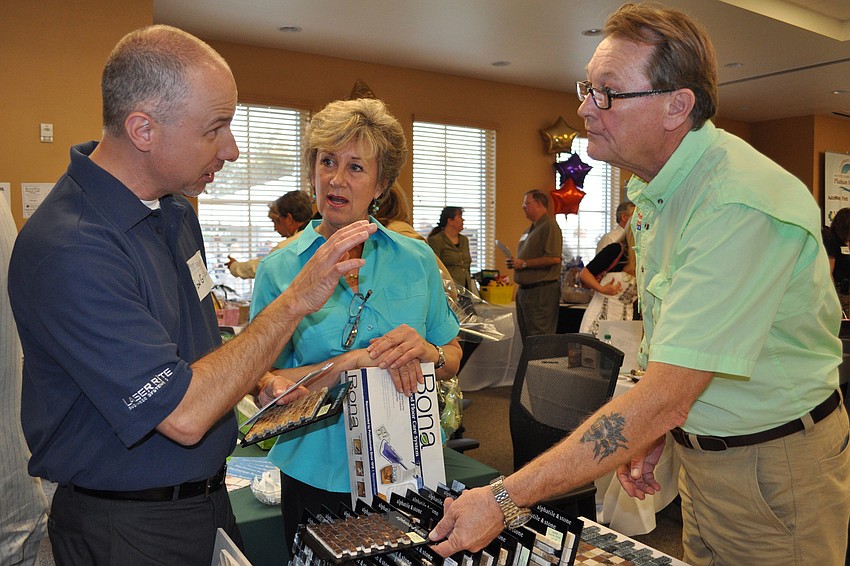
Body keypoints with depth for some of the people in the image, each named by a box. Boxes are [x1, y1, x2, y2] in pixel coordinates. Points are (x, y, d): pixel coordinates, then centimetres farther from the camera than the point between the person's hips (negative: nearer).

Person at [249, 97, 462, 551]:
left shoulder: (417, 260, -1)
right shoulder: (278, 270, -6)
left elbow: (453, 359, 3)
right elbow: (265, 387, -12)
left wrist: (428, 353, -19)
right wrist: (354, 360, -23)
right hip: (318, 476, -1)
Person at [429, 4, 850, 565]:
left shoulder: (741, 206, -30)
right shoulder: (653, 189, 1)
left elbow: (666, 393, -34)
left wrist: (505, 499, -33)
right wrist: (654, 433, 6)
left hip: (775, 464, -7)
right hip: (702, 449, 8)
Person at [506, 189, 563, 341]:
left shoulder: (549, 226, -12)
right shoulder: (529, 229, 18)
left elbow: (554, 258, -23)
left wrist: (523, 263, -19)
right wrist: (515, 263, 7)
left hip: (542, 290, -10)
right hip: (524, 289, 10)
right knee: (526, 337, 15)